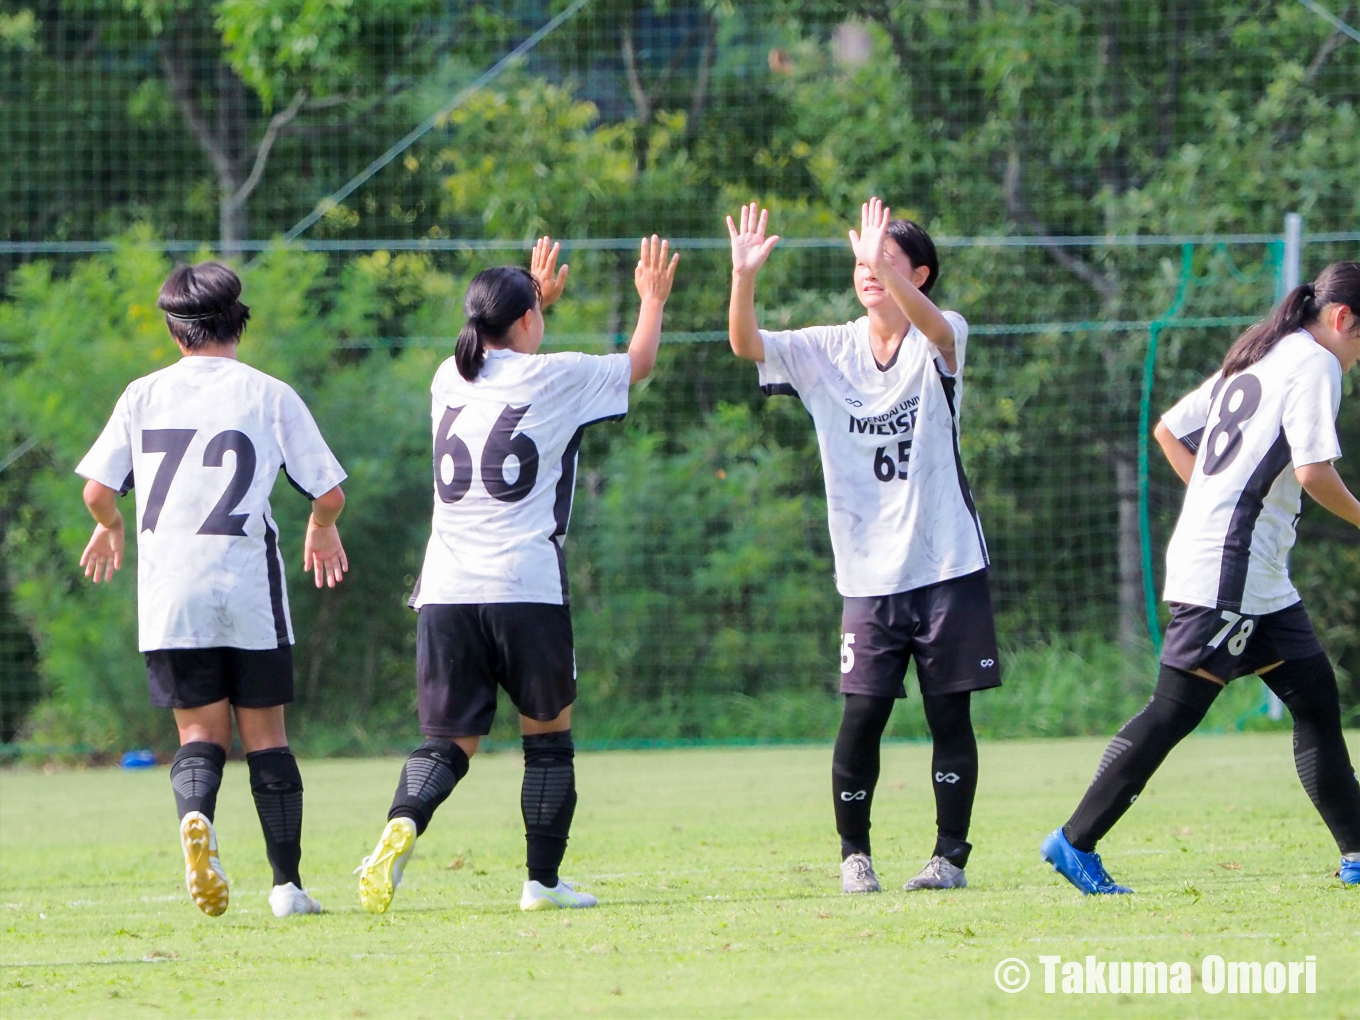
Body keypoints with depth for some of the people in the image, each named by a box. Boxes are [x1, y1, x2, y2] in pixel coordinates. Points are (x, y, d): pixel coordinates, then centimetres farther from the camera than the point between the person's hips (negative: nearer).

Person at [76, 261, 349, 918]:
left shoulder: (143, 396, 6)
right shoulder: (270, 396, 2)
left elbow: (97, 489, 2)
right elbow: (329, 494, 1)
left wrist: (110, 528, 24)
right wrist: (321, 528, 24)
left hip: (168, 591, 1)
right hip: (248, 586, -1)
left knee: (200, 731, 7)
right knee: (264, 732, 8)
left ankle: (196, 816, -25)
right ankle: (287, 883, 5)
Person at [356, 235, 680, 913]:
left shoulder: (451, 379, 13)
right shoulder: (555, 376, 0)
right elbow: (638, 365, 20)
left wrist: (534, 296, 48)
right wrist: (653, 300, 36)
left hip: (445, 592, 4)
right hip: (526, 589, -4)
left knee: (447, 742, 6)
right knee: (548, 735, 13)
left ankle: (401, 827, -23)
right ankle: (543, 881, 12)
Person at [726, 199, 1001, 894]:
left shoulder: (937, 342, -4)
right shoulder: (826, 351, 4)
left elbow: (936, 328, -29)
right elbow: (747, 346, -10)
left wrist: (886, 266, -46)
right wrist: (744, 277, -29)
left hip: (947, 566, -2)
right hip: (868, 573, 2)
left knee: (950, 713, 2)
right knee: (861, 715, -5)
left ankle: (951, 853, 12)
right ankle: (854, 853, 8)